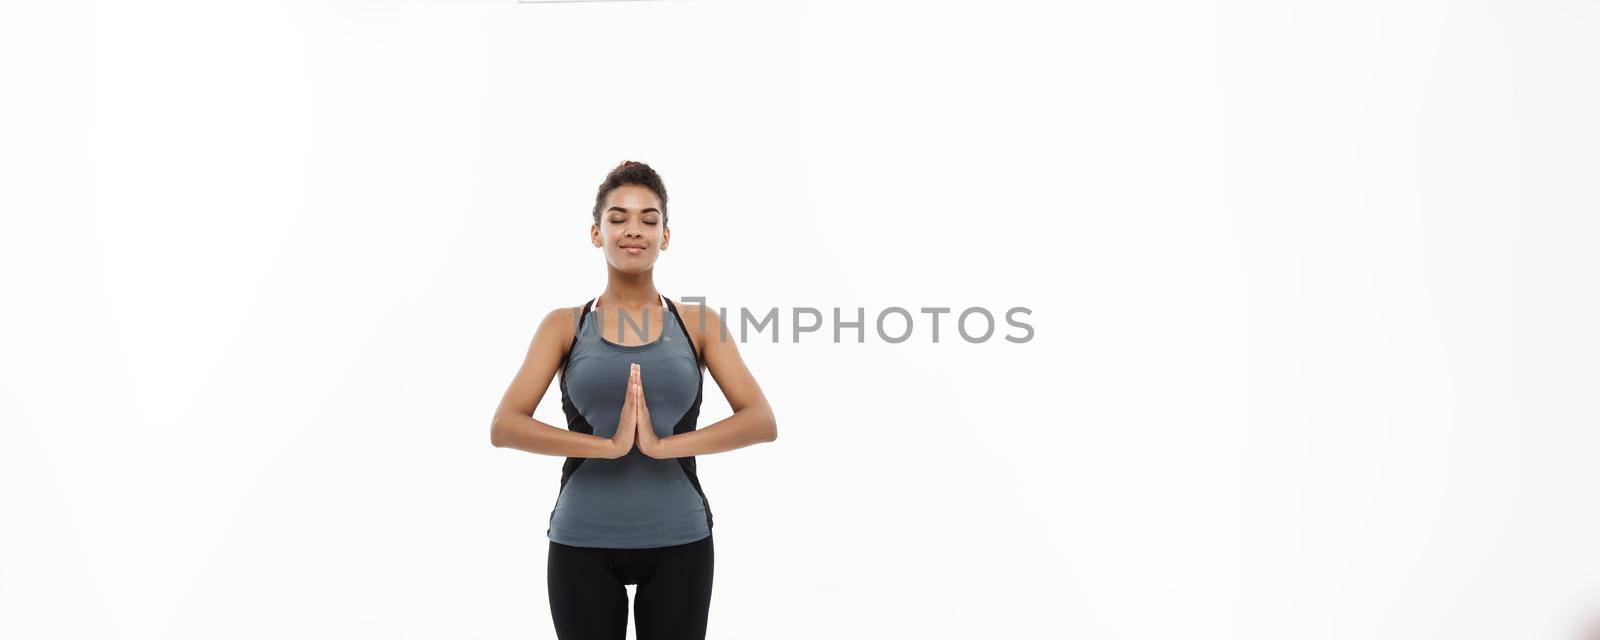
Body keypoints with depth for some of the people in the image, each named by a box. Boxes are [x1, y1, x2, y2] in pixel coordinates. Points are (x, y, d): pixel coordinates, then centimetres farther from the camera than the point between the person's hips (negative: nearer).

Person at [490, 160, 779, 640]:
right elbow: (504, 427, -9)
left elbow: (762, 421, -8)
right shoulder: (565, 325, 3)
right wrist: (608, 444, -20)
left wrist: (664, 445, -19)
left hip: (678, 542, 1)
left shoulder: (698, 324, 3)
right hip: (582, 543, 0)